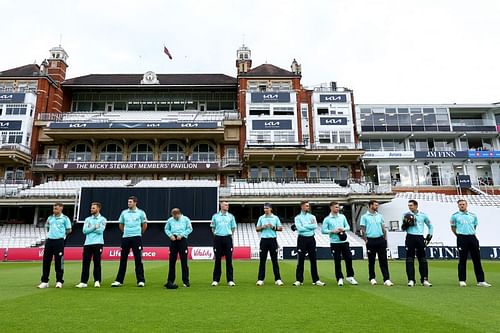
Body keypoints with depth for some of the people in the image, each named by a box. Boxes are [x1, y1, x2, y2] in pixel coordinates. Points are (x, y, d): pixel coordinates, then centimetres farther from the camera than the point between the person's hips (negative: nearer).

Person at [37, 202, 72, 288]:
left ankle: (59, 281, 7)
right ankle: (44, 281, 14)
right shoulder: (50, 218, 13)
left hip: (59, 241, -5)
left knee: (59, 261, -1)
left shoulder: (65, 218, 0)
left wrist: (61, 234, 5)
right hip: (49, 240, 5)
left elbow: (69, 230, 4)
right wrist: (50, 233, 15)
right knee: (46, 261, 5)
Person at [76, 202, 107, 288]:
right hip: (87, 243, 4)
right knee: (85, 263, 3)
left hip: (98, 243, -4)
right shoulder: (88, 219, 15)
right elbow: (84, 231, 1)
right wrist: (94, 227, -8)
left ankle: (97, 281, 6)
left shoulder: (102, 219, 3)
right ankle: (83, 282, 8)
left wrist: (90, 229, -4)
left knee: (97, 263, -1)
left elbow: (100, 230, -12)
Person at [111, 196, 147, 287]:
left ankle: (141, 281, 3)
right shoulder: (124, 212, 9)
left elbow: (145, 225, 7)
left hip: (136, 238, -3)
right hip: (125, 238, 3)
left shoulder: (140, 212, 0)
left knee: (138, 259, -2)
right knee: (123, 259, 7)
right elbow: (121, 224, 20)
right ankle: (119, 281, 14)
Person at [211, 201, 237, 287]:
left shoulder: (231, 216, 7)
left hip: (227, 238, 0)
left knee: (229, 259, 0)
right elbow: (213, 227, 14)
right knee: (217, 259, 4)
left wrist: (230, 235, 6)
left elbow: (233, 227, 13)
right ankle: (215, 280, 12)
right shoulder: (215, 216, 6)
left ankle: (230, 280, 6)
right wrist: (216, 234, 7)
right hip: (218, 238, 0)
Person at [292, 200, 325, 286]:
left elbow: (315, 226, -8)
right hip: (302, 239, -3)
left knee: (313, 260, 6)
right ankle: (299, 280, 7)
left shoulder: (312, 216, 12)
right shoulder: (298, 217, 2)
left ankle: (316, 280, 12)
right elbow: (299, 228, -14)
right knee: (300, 260, 0)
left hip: (311, 239, 3)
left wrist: (305, 226, -11)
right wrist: (310, 226, -7)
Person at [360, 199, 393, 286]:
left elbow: (384, 228, 13)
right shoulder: (364, 217, -1)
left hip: (380, 239, 3)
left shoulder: (380, 216, 11)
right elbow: (363, 230, -2)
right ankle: (372, 278, 18)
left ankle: (386, 279, -1)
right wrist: (366, 240, -9)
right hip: (371, 241, -3)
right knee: (371, 261, 6)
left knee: (383, 260, -1)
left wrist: (385, 239, 6)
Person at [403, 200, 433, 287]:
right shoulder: (406, 215, 5)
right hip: (410, 237, -1)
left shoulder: (423, 215, 8)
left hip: (420, 238, 1)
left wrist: (430, 234, 10)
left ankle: (424, 280, 10)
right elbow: (403, 228, 7)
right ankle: (411, 280, 3)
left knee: (423, 260, 3)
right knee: (410, 260, -1)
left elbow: (430, 225, 21)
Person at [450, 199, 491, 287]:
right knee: (462, 260, 0)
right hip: (462, 239, -3)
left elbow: (475, 226, 20)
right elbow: (453, 227, 9)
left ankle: (481, 281, 9)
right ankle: (462, 280, 6)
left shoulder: (473, 215, 11)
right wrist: (460, 236, 7)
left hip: (473, 238, 3)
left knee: (477, 259, 4)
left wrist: (471, 234, 12)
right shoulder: (455, 216, 2)